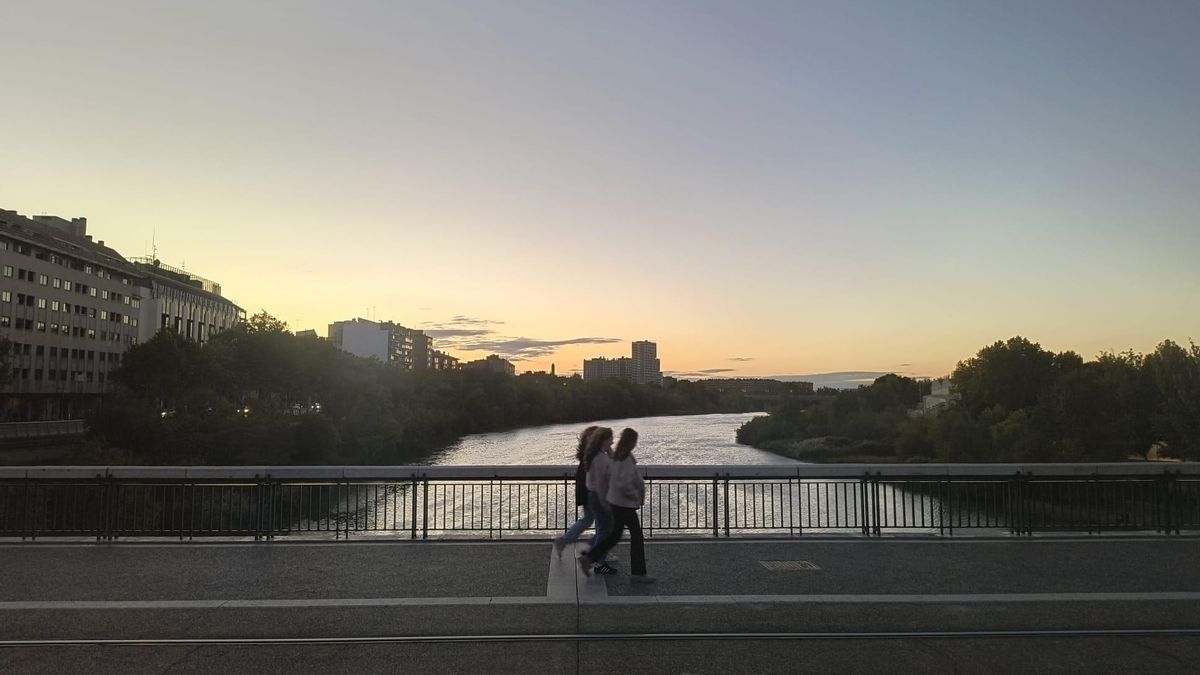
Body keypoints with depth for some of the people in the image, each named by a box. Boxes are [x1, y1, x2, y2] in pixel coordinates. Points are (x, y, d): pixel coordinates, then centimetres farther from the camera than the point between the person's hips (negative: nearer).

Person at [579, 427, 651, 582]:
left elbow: (609, 476, 17)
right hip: (625, 504, -9)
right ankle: (638, 573, 11)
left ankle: (588, 558, 15)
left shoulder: (616, 456, 7)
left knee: (615, 534, 17)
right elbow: (623, 484, -27)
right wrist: (635, 495, -14)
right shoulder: (627, 459, -22)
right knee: (636, 535, 3)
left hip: (615, 501, 9)